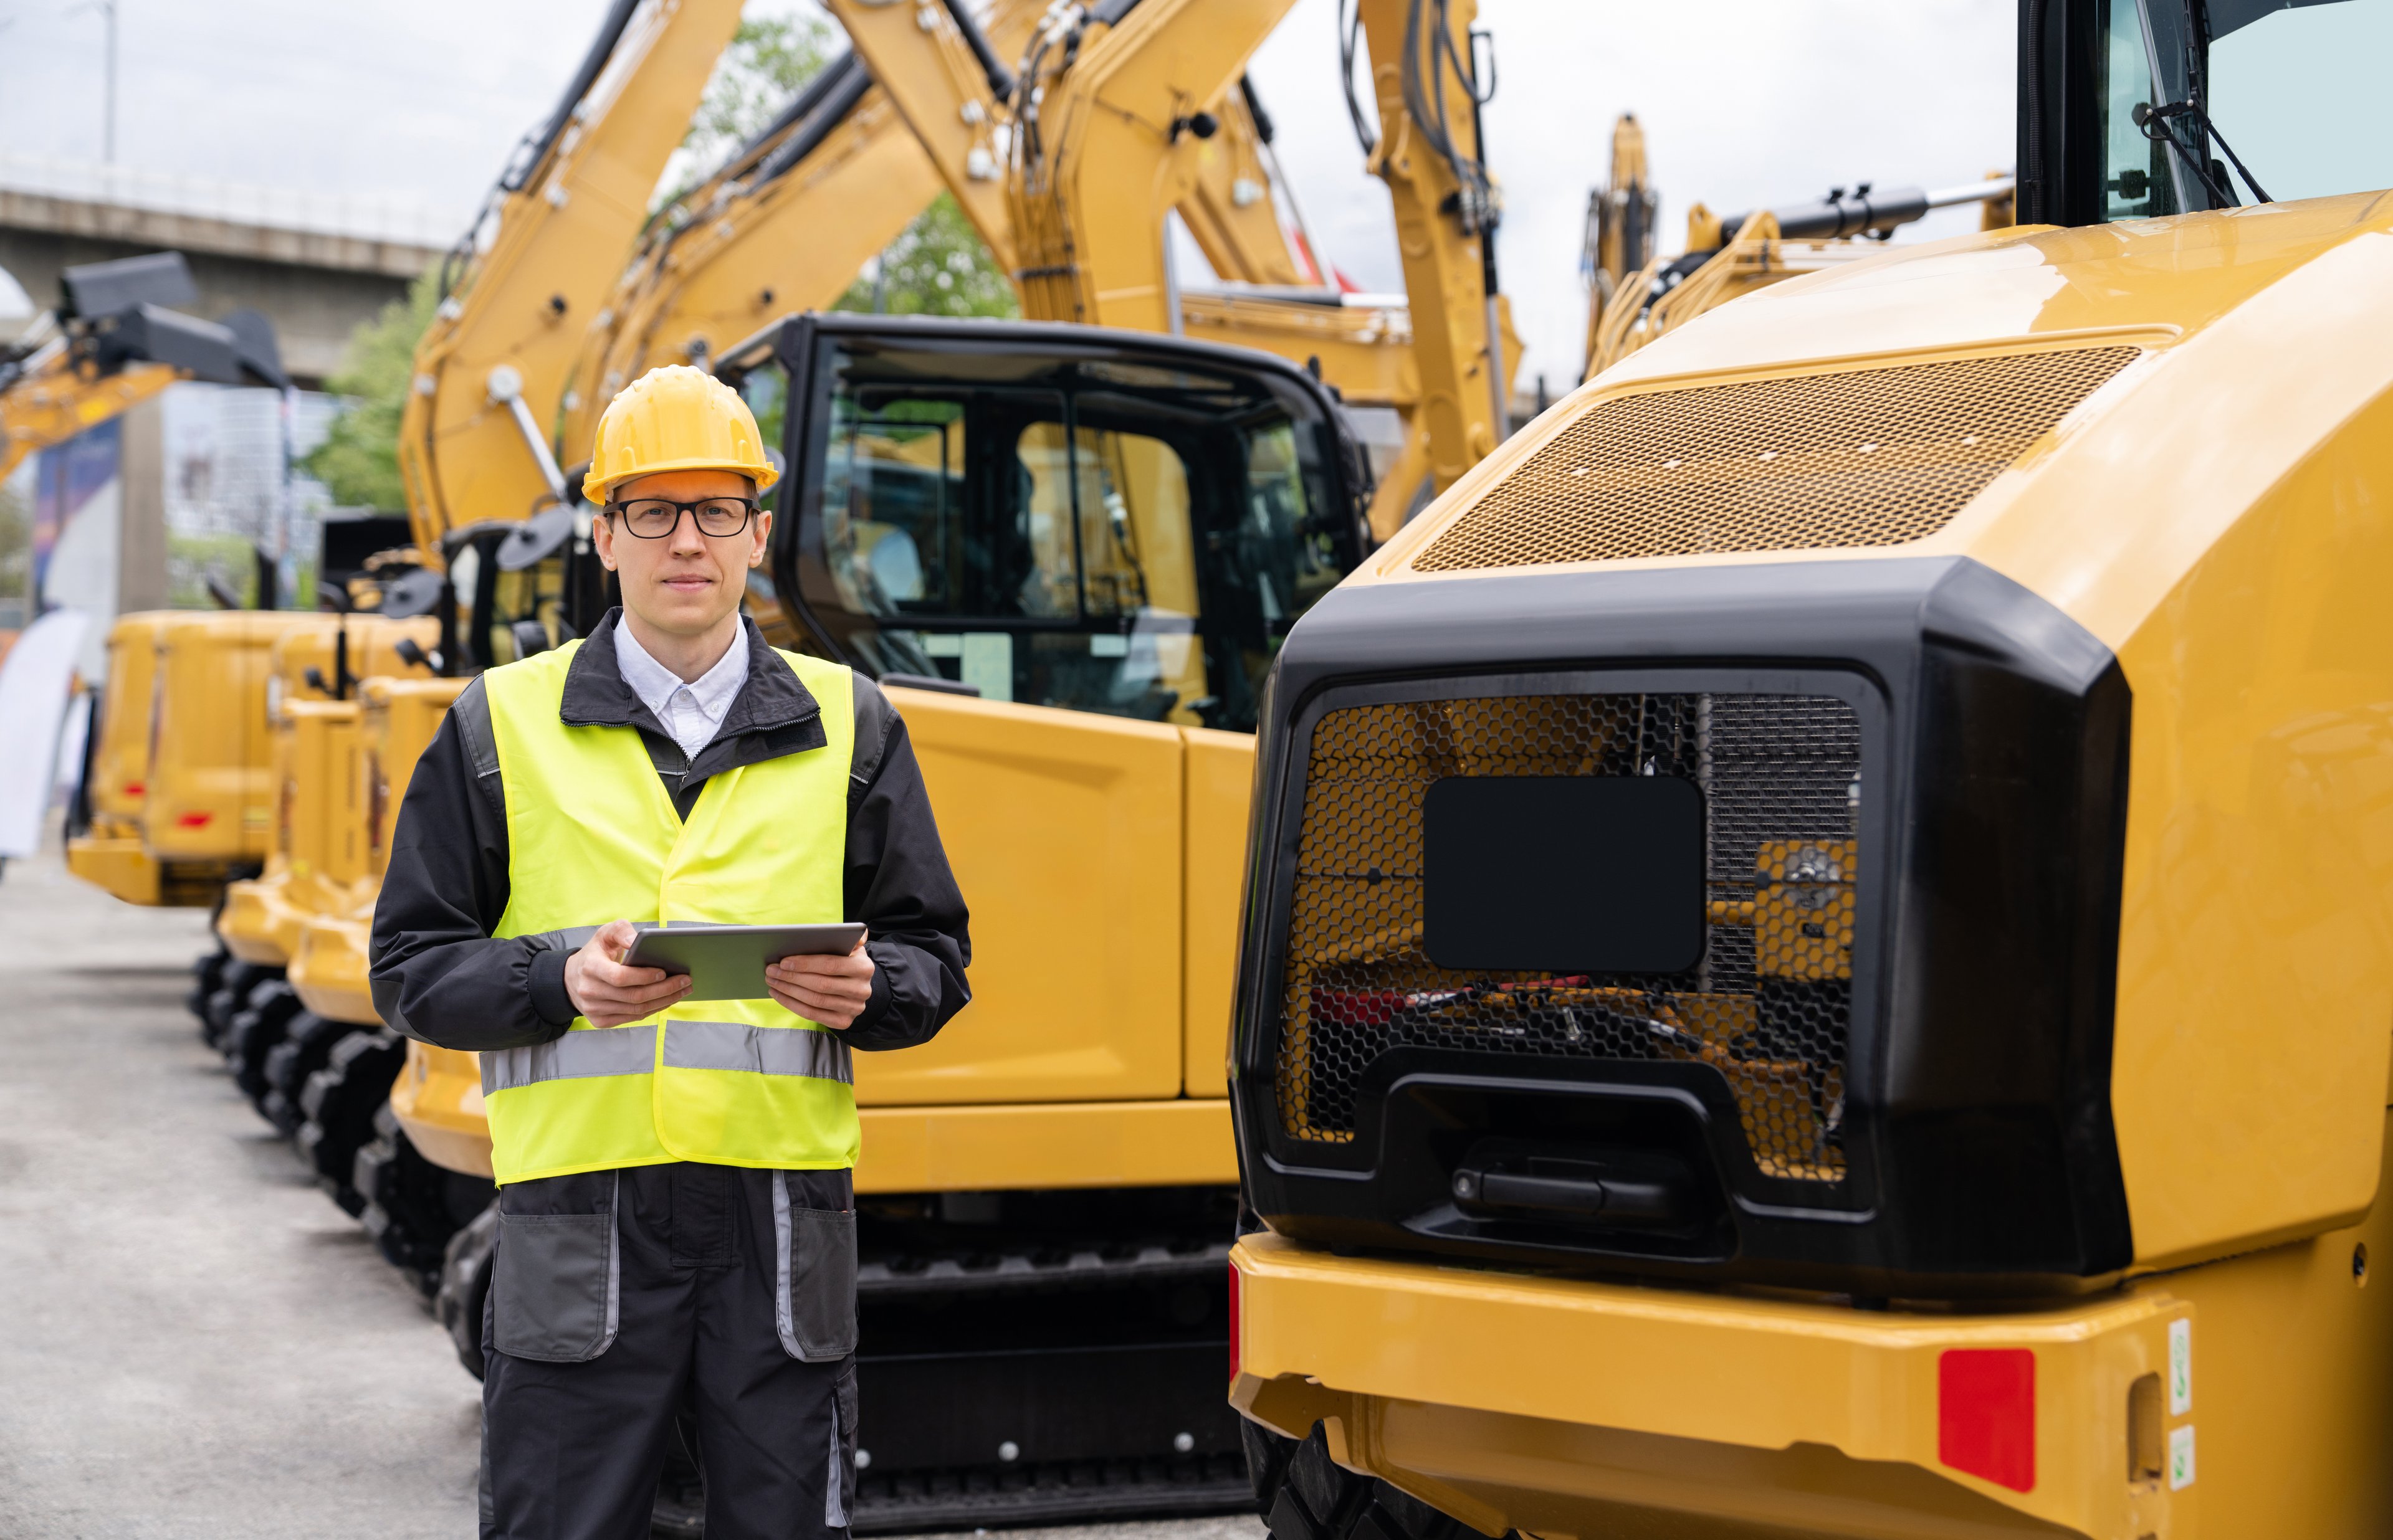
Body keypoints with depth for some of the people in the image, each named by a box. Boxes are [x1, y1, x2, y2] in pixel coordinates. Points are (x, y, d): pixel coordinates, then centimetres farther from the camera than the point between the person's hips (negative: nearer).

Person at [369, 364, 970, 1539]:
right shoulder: (500, 726, 8)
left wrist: (868, 989, -9)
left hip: (785, 1211, 1)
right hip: (580, 1212, -1)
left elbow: (935, 955, 14)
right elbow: (411, 967, 7)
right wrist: (558, 980, -12)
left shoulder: (847, 726, 12)